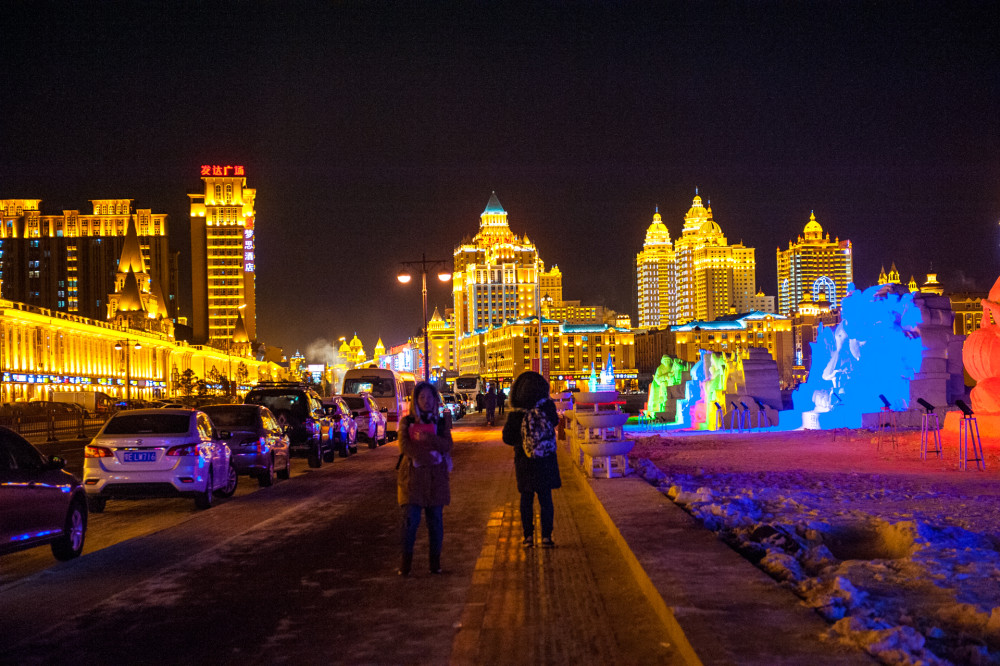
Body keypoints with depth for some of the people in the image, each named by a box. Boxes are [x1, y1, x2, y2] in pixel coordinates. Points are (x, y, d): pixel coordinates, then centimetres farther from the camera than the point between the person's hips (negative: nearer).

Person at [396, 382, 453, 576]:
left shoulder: (441, 421, 11)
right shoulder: (407, 421, 8)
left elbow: (447, 445, -4)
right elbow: (404, 445, -6)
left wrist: (428, 438, -20)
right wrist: (427, 456, -17)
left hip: (436, 476, 1)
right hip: (413, 474, -1)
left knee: (435, 520, 1)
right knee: (410, 519, -8)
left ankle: (435, 561, 10)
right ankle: (406, 561, 0)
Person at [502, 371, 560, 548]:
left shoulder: (515, 416, -16)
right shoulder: (547, 407, -13)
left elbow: (507, 438, -7)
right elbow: (555, 422, 7)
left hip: (524, 462, -1)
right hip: (546, 461, 1)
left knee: (526, 499, 13)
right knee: (545, 498, 11)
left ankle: (528, 536, 14)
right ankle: (546, 536, 10)